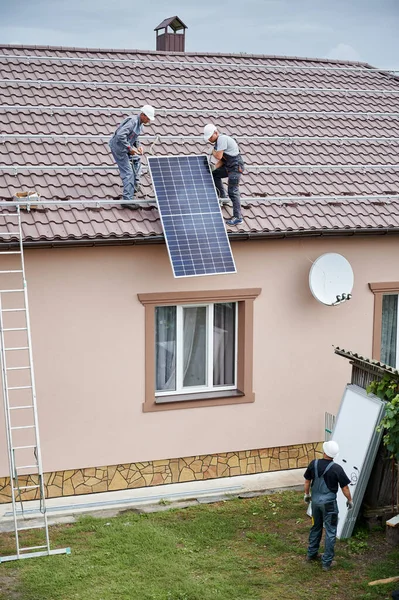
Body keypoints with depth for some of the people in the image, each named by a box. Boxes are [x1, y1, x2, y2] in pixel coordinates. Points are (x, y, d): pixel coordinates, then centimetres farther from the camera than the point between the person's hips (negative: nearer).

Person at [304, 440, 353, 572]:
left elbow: (307, 481, 5)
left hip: (315, 501, 5)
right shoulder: (336, 468, -20)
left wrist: (306, 494, 22)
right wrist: (349, 500, 6)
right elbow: (344, 487, -12)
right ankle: (326, 562, 9)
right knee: (330, 532, 6)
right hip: (329, 503, -5)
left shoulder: (314, 464, -8)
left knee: (316, 527, 24)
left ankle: (311, 554, 37)